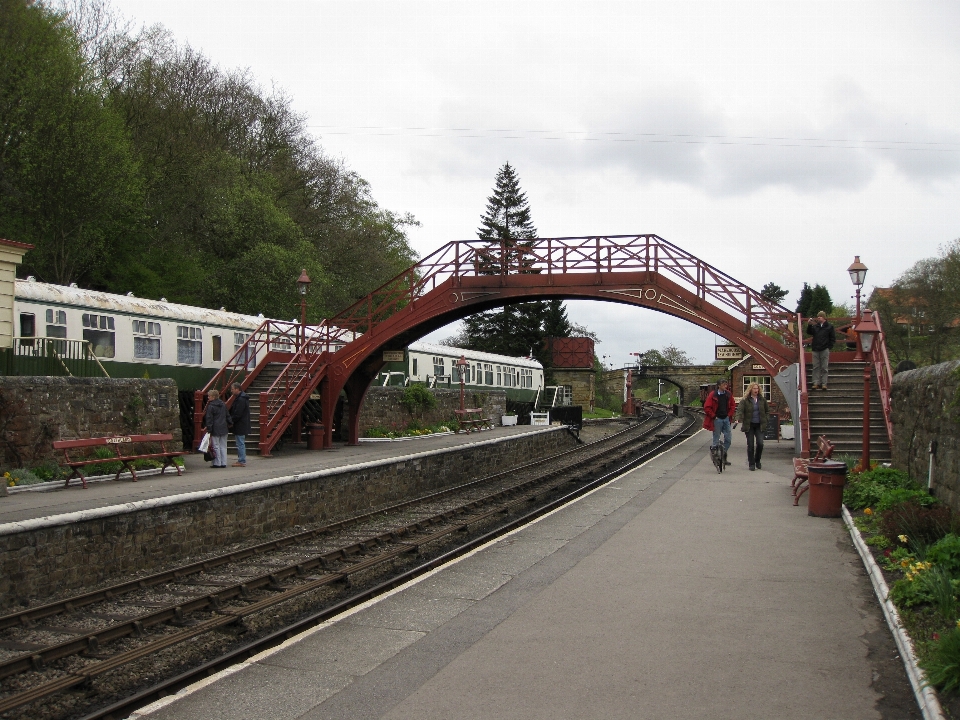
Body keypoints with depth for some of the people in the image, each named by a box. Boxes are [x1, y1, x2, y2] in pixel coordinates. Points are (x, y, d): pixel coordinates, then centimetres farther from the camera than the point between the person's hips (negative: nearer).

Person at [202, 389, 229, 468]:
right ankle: (223, 463, 10)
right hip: (223, 429, 6)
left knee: (216, 446, -1)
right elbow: (227, 416, 18)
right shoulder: (224, 404, 10)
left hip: (215, 429, -6)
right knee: (223, 446, 9)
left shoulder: (210, 406, -11)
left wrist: (208, 428, -11)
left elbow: (209, 419, -13)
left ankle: (217, 463, 0)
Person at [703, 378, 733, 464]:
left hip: (726, 419, 5)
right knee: (716, 440, 1)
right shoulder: (713, 395, -9)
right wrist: (714, 416, -10)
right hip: (717, 419, -5)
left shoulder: (728, 394, 5)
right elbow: (707, 407, -9)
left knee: (728, 439, 5)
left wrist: (729, 415, 6)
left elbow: (732, 405, 18)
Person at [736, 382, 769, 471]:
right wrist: (738, 419, -33)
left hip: (759, 425, 2)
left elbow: (767, 410, 18)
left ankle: (757, 460, 15)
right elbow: (739, 410, -15)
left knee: (760, 443, -8)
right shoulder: (745, 400, -5)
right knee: (750, 445, -1)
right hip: (749, 425, -2)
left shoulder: (762, 400, 6)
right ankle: (751, 464, 8)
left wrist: (764, 419, 7)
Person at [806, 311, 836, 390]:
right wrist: (809, 325, -7)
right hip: (815, 350, 3)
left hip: (824, 350, -3)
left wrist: (828, 346, -4)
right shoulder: (815, 326, 10)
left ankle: (824, 383, 3)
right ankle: (816, 383, 6)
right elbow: (809, 332, 8)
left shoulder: (829, 327, 2)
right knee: (816, 367, 3)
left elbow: (833, 338, 4)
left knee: (824, 368, 1)